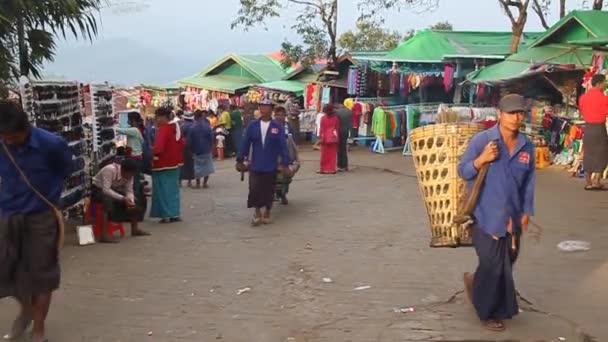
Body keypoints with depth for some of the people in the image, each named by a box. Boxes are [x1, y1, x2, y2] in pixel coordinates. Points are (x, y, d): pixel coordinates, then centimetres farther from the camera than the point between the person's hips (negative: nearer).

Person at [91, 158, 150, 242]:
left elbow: (129, 191, -10)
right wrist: (122, 198, -42)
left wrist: (131, 202, -31)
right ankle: (104, 235, -41)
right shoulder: (110, 170, -31)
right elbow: (106, 190, -36)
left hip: (113, 190, 7)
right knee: (108, 199, -38)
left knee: (134, 200, -8)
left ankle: (135, 229, 6)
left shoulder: (129, 174, -10)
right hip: (98, 190, -7)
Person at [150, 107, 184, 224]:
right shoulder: (176, 127, 7)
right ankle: (174, 214, 16)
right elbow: (181, 143, 16)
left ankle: (166, 215, -1)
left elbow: (158, 147, -28)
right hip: (175, 162, 8)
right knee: (173, 189, 14)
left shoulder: (163, 129, -18)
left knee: (164, 190, -1)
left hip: (163, 164, -8)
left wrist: (154, 153, -12)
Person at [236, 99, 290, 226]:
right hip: (255, 165, 1)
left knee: (269, 191, 10)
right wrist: (240, 160, -1)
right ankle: (257, 213, 20)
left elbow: (283, 145, -7)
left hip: (270, 166, -1)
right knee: (254, 190, 0)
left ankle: (267, 214, 28)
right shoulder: (252, 125, -1)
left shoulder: (277, 127, -5)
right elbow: (245, 143, 1)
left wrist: (285, 163, -10)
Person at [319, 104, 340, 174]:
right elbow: (338, 129, 1)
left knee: (325, 154, 6)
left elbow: (321, 129, -8)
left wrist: (320, 137, -4)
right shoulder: (335, 118, -3)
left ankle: (324, 169, 6)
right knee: (332, 154, 7)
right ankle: (332, 169, 7)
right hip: (333, 138, 2)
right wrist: (338, 138, 8)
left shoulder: (323, 118, -8)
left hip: (325, 138, -1)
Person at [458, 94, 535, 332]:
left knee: (507, 263, 15)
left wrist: (526, 212, 12)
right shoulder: (481, 140, -10)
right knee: (493, 265, 2)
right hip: (486, 215, -5)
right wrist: (482, 159, -25)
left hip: (512, 216, 5)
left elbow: (529, 182, 13)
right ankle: (488, 312, 23)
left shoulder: (526, 147, 4)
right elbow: (463, 171, -7)